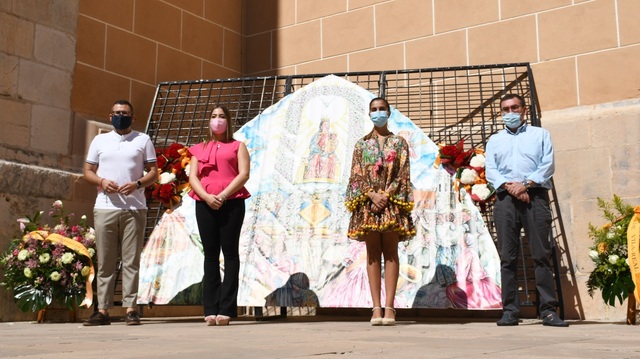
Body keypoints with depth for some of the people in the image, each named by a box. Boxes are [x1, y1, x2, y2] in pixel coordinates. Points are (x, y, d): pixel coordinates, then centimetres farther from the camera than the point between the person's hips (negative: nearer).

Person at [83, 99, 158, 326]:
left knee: (131, 261, -2)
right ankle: (103, 310, 6)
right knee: (105, 261, 2)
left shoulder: (143, 140, 9)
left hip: (134, 208, -2)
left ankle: (130, 308, 1)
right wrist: (102, 181, -7)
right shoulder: (99, 141, 15)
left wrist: (137, 184, -13)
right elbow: (88, 171, 14)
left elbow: (153, 172, 6)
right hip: (104, 208, 2)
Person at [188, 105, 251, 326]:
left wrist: (223, 195, -13)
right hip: (205, 204, 3)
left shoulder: (237, 146, 13)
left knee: (230, 253, -4)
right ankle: (210, 310, 1)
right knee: (210, 255, 1)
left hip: (231, 203, -2)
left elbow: (244, 174, 0)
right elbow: (192, 177, 9)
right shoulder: (199, 149, 20)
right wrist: (207, 197, -10)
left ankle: (226, 309, -5)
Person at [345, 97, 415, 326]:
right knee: (373, 254, -1)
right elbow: (356, 176, 4)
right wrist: (372, 195, -12)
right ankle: (376, 308, -1)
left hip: (392, 201, -1)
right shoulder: (361, 144, 12)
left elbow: (403, 175, 0)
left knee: (390, 253, -4)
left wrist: (386, 195, -13)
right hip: (368, 202, 1)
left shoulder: (399, 143, 10)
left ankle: (389, 307, -5)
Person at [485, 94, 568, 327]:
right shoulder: (495, 140, 22)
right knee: (508, 257, -2)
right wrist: (509, 186, -11)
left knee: (541, 254, -7)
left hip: (535, 196, -1)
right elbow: (490, 171, 8)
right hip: (505, 198, 2)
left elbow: (547, 165, 4)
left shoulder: (540, 134, 18)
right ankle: (510, 310, -1)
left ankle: (548, 310, -7)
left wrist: (526, 184, -11)